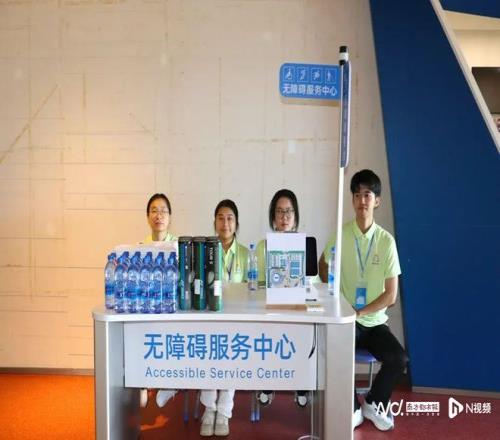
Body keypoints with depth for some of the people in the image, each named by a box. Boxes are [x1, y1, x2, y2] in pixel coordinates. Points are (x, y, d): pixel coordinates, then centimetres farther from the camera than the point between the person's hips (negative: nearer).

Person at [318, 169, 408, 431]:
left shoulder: (387, 241, -5)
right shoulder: (341, 234, -5)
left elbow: (391, 295, -4)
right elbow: (323, 267, 11)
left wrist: (360, 312, -16)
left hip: (374, 320, 1)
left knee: (399, 360, -19)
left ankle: (374, 404, 13)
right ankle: (353, 409, 2)